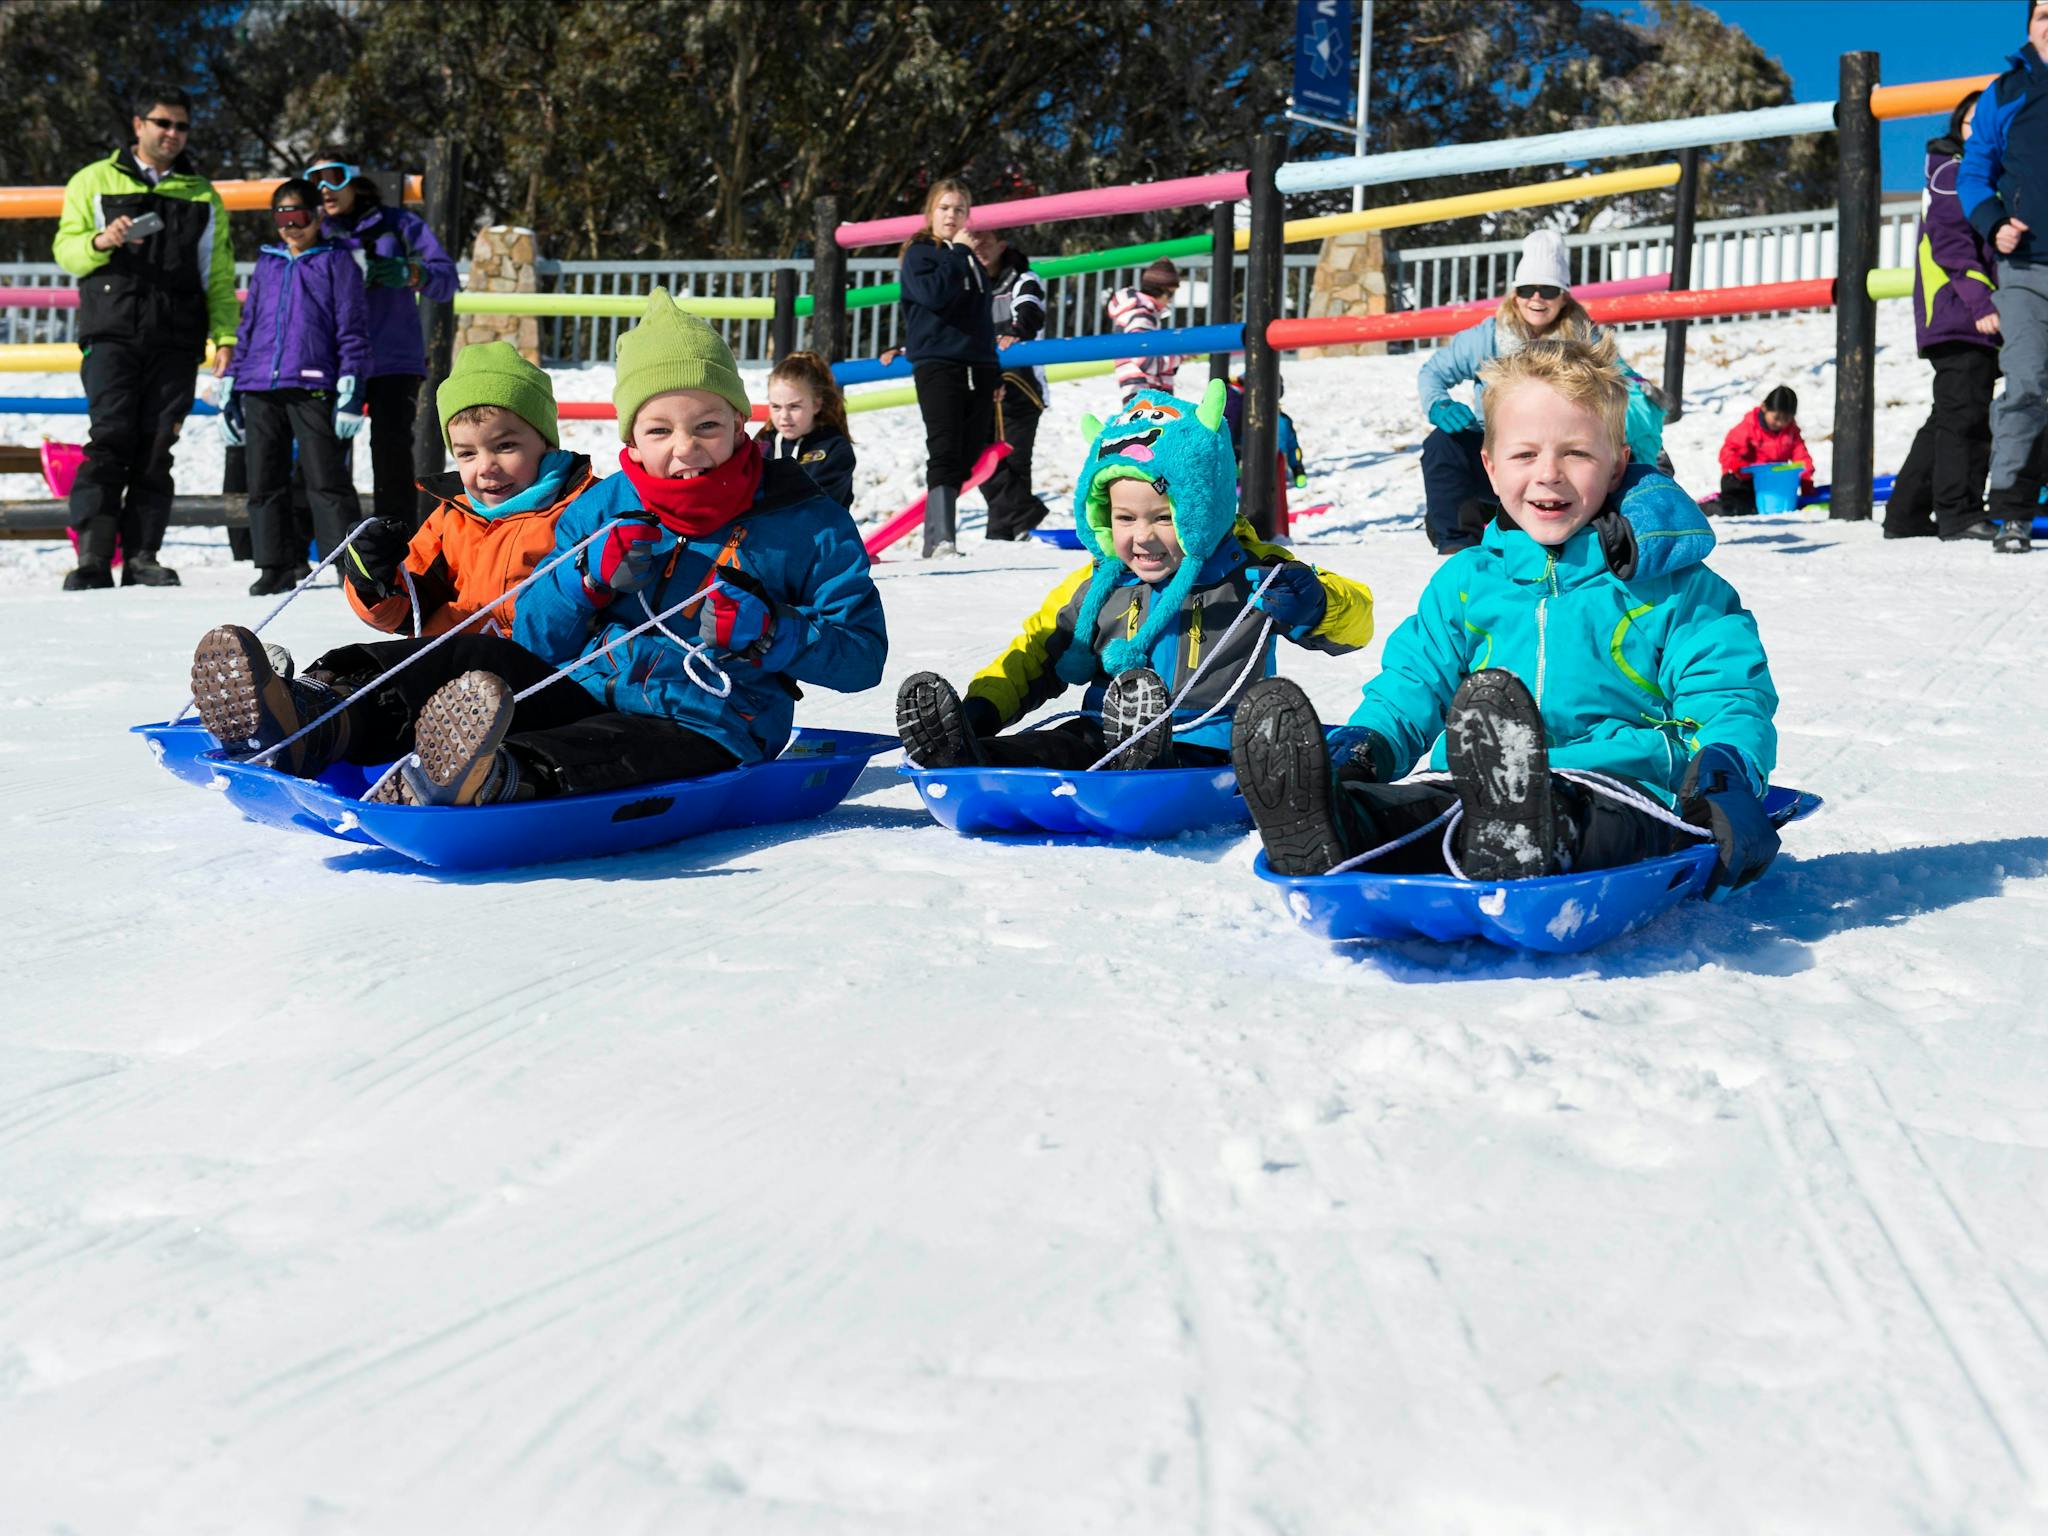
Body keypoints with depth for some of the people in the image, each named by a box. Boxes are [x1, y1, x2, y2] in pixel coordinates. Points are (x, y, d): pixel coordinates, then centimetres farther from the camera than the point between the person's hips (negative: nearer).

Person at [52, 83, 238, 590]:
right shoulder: (95, 181, 13)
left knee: (156, 449, -1)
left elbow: (219, 274, 17)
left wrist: (225, 334, 4)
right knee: (110, 440, -13)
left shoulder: (203, 195, 19)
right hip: (111, 334, -2)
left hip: (176, 342, 2)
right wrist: (100, 242, -13)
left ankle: (141, 556, 2)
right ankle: (92, 557, -15)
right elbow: (66, 248, 9)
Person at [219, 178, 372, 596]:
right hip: (260, 389, 5)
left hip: (313, 388, -5)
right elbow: (247, 328, 22)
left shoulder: (336, 261, 6)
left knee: (326, 480, -6)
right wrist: (231, 390, 17)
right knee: (265, 483, 6)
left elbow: (352, 328, 0)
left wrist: (351, 389, -9)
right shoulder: (266, 264, 19)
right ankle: (277, 566, 13)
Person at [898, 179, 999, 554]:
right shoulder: (920, 253, 3)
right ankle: (939, 537, -25)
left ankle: (937, 535, 10)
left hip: (977, 368, 7)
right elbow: (933, 294, -19)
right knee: (944, 453, -18)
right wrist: (958, 253, -10)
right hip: (937, 365, -7)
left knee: (968, 457, 4)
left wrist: (995, 374, 21)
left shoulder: (972, 261, 22)